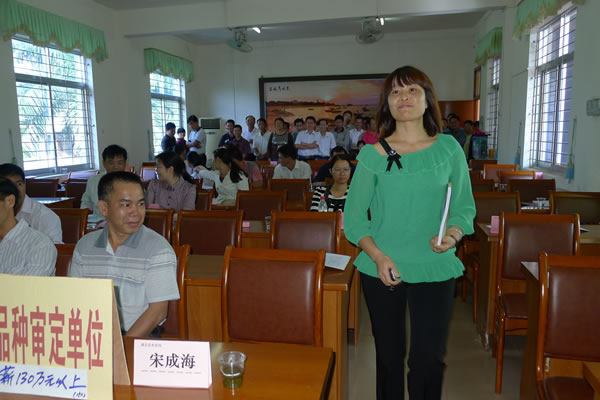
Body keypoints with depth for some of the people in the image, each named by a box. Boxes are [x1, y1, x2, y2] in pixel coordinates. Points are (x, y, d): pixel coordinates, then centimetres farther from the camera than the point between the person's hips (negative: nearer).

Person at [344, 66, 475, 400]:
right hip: (382, 269, 0)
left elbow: (465, 207, 6)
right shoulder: (372, 155, -2)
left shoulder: (448, 149, 1)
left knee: (430, 357, 2)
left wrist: (453, 234, -14)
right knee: (389, 355, 13)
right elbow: (354, 216, -2)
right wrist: (378, 256, -15)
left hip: (435, 268, 1)